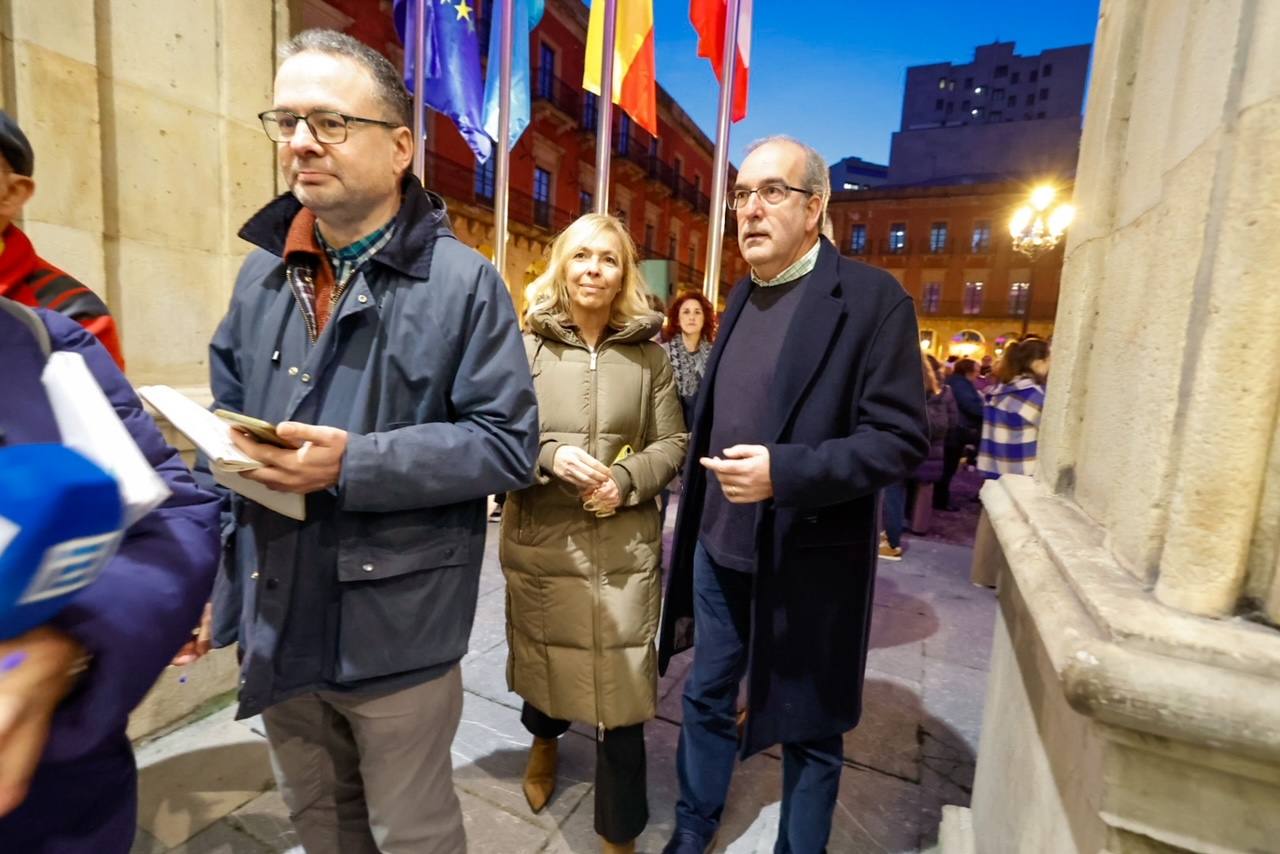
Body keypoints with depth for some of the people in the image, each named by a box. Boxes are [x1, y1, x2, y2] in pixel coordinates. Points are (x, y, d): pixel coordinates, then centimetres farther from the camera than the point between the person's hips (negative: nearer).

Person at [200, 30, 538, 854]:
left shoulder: (463, 280, -13)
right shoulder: (263, 273, 5)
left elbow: (508, 442, -16)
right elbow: (225, 417, 12)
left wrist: (353, 464, -26)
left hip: (395, 628, -5)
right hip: (276, 622, 6)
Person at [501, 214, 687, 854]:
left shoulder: (647, 355, 0)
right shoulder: (526, 346, -3)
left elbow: (673, 443, 3)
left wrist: (626, 480, -14)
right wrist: (550, 457, -19)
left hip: (624, 547, 0)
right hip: (540, 542, 1)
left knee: (623, 686, 5)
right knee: (543, 656, 22)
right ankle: (544, 740, 59)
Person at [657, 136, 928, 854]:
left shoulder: (873, 298, -11)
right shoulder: (743, 296, 10)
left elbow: (902, 438, -16)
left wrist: (785, 471, -27)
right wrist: (700, 519, 14)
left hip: (808, 561, -6)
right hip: (719, 548, 7)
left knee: (809, 729, 16)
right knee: (707, 700, 22)